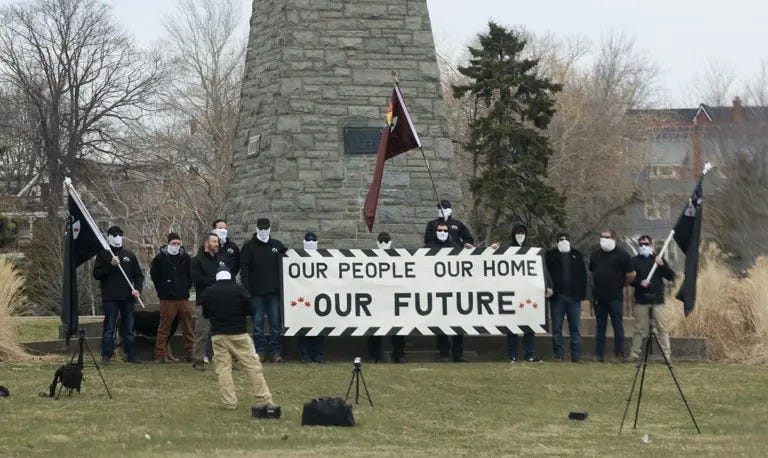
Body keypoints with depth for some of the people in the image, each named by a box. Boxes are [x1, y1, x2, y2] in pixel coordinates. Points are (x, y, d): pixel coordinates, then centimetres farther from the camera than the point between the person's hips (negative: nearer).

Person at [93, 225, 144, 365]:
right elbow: (97, 274, -5)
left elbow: (138, 274, 15)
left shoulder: (129, 255, 13)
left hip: (128, 297, 3)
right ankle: (106, 356, 0)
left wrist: (138, 289, -1)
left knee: (129, 328, 7)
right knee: (109, 328, -2)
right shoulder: (103, 254, 4)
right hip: (110, 298, -3)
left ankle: (131, 355, 11)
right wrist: (111, 265, -17)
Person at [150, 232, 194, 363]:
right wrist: (162, 290, 5)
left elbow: (191, 274, 18)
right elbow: (154, 275, 7)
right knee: (164, 327, -3)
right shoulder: (160, 258, -3)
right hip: (167, 299, -3)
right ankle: (160, 354, 2)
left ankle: (190, 352, 13)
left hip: (183, 298, 3)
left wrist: (186, 288, 11)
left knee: (188, 327, 6)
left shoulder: (186, 258, 6)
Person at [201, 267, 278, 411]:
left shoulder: (208, 293, 0)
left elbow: (205, 314, 9)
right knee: (252, 366, 3)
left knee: (223, 368, 6)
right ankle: (264, 399, 2)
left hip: (218, 335, 1)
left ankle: (229, 402, -1)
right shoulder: (239, 290, -6)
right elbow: (249, 310, 2)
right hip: (239, 334, -1)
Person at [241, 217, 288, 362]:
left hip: (274, 291, 2)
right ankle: (259, 352, 7)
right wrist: (246, 287, -12)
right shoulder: (249, 246, 3)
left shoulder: (277, 245, 9)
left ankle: (276, 352, 6)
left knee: (275, 323, 2)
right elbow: (244, 268, -2)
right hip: (256, 292, -2)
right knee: (258, 323, 2)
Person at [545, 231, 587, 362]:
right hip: (557, 296, -1)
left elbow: (583, 275, 7)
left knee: (575, 327, 2)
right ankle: (558, 354, 6)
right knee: (557, 328, 2)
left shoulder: (577, 255, 11)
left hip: (573, 297, 1)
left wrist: (582, 293, -1)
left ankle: (576, 355, 3)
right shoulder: (550, 255, 7)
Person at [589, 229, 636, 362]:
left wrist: (621, 285, 6)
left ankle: (619, 354, 0)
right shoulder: (595, 254, 11)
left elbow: (631, 275, -4)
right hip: (599, 296, 5)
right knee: (600, 326, 8)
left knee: (618, 326, -1)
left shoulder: (622, 255, -5)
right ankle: (599, 355, 10)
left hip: (615, 297, -5)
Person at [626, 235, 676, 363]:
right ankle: (635, 354, 10)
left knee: (662, 328, -3)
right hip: (641, 300, 0)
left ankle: (667, 355, -4)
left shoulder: (658, 259, 10)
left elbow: (671, 277, 3)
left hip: (657, 300, 0)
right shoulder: (635, 261, 9)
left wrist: (662, 265, -12)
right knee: (639, 328, 4)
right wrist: (640, 282, -16)